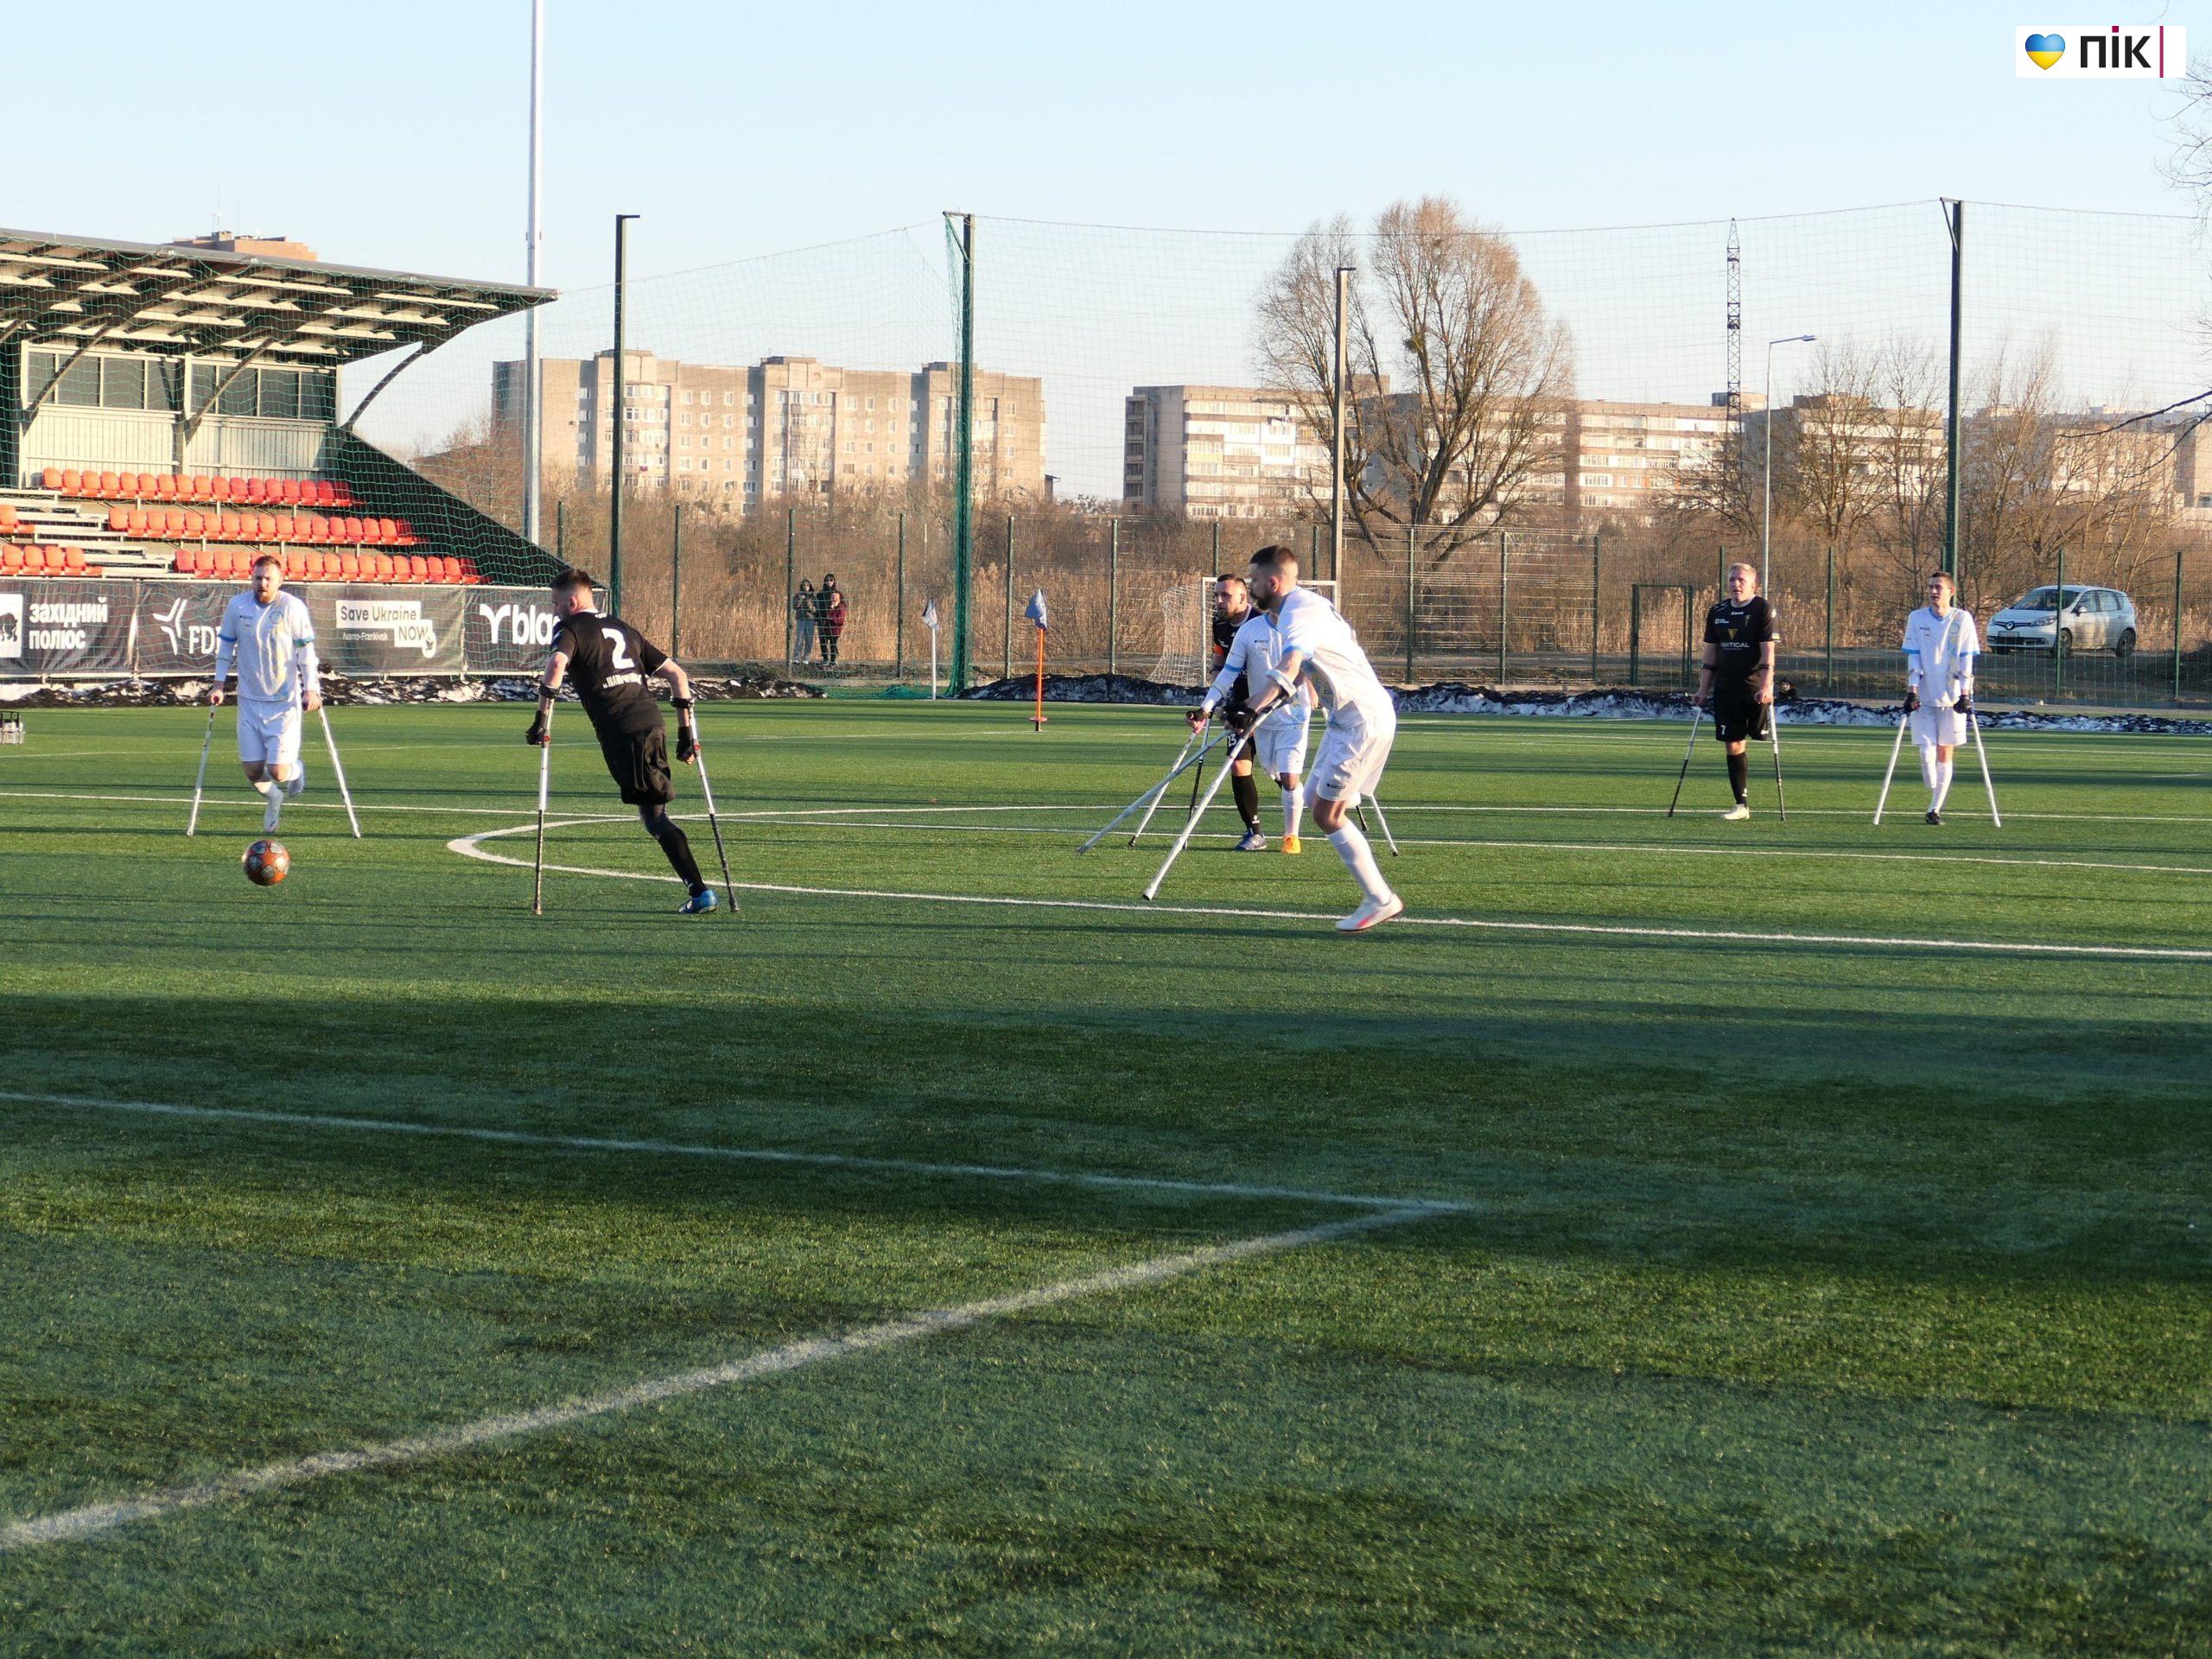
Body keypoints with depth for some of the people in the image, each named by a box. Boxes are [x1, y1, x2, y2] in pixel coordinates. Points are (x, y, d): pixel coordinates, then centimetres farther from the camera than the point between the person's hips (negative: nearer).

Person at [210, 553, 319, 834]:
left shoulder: (293, 608, -10)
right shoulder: (237, 605, -1)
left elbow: (306, 651, -4)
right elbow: (225, 644, 10)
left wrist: (311, 690, -9)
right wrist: (219, 684, 5)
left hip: (285, 701, -3)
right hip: (249, 700, 3)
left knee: (277, 771, -11)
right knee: (253, 770, 1)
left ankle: (296, 770, 28)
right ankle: (274, 799, 36)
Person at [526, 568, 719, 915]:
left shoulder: (571, 630, 5)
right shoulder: (624, 629, 26)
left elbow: (557, 664, -19)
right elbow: (676, 674, 23)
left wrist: (543, 719, -14)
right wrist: (686, 730, 24)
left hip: (622, 733, -7)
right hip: (652, 724, 7)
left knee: (654, 816, -7)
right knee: (653, 814, 14)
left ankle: (700, 892, -15)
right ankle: (698, 890, 8)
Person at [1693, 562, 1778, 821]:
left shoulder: (1763, 610, -5)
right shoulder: (1717, 612, 10)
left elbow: (1768, 651, -11)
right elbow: (1710, 654, 15)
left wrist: (1766, 686, -20)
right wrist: (1703, 689, 11)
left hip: (1755, 686, -4)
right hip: (1726, 688, 4)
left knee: (1759, 738, -4)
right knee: (1732, 744, 1)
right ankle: (1742, 805, 4)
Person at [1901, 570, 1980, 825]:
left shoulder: (1962, 619, 0)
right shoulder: (1916, 619, 3)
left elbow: (1966, 660, -2)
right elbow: (1913, 658, 1)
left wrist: (1965, 694, -10)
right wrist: (1912, 691, -9)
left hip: (1952, 698, 0)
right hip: (1923, 698, 0)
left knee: (1944, 754, 2)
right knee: (1926, 753, -11)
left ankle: (1935, 808, 9)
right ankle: (1934, 799, 8)